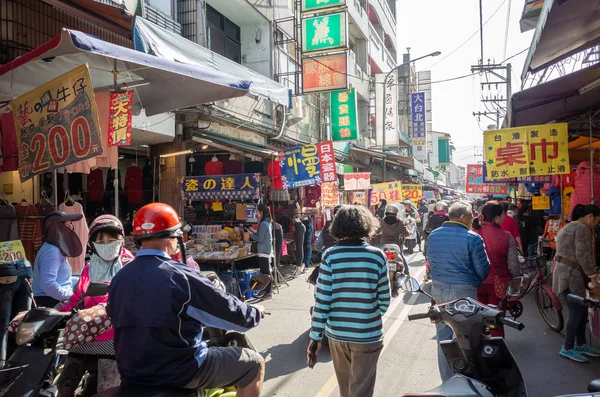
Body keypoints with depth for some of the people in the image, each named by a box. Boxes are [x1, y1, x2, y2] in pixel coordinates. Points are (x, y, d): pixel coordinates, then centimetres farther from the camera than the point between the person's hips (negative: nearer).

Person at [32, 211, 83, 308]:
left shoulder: (57, 249, 14)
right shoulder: (52, 251, -18)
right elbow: (48, 284, -26)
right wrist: (72, 295, -20)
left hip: (57, 302, 10)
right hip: (51, 302, -10)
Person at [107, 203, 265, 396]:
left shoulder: (119, 278, 0)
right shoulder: (182, 276, -20)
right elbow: (231, 311, -14)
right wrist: (256, 312, 8)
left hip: (131, 372, 8)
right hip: (179, 373, -7)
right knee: (254, 363, 7)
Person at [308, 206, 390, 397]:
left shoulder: (330, 255, -9)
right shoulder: (377, 255, -9)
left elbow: (322, 300, -10)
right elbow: (384, 299, -3)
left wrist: (316, 335, -2)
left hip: (336, 332, 2)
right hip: (367, 334, -2)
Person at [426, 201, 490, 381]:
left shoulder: (433, 235, 2)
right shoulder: (472, 238, -14)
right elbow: (483, 270, -8)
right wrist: (476, 282, 12)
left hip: (438, 290, 5)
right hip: (464, 291, -5)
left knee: (443, 336, 14)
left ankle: (446, 380, 27)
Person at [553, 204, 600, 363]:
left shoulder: (569, 227, 21)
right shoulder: (583, 229, -12)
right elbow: (583, 256, -19)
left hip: (567, 272, 11)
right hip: (571, 274, -11)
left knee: (581, 309, 16)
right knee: (577, 311, -4)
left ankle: (580, 344, 26)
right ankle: (567, 348, 4)